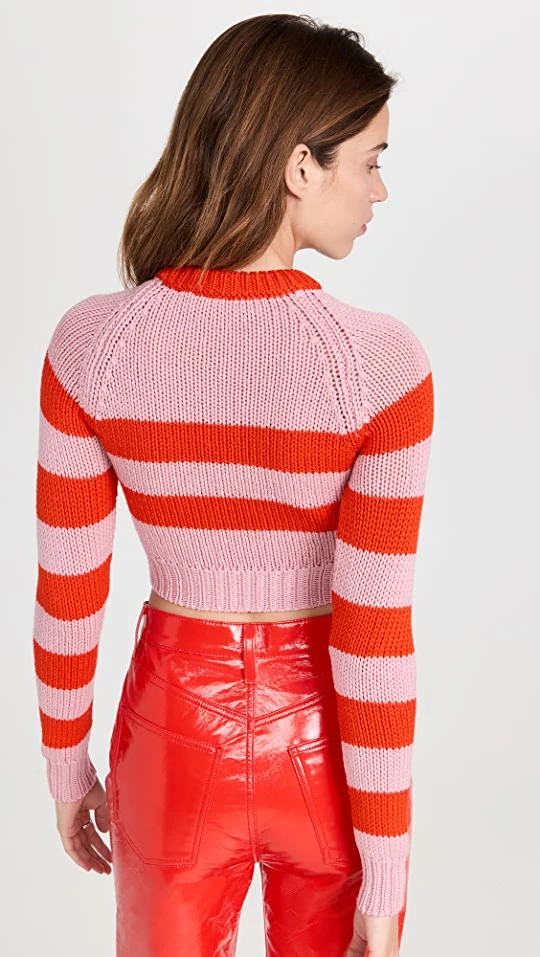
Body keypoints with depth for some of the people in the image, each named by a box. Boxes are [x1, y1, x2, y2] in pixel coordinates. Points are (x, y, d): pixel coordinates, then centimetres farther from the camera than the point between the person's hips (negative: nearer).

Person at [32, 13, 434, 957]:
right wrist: (386, 864, -7)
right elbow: (377, 637, -19)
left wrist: (66, 763, 8)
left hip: (179, 737, 2)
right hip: (326, 747, -1)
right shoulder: (381, 362, -23)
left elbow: (67, 596, -8)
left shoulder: (92, 341, -16)